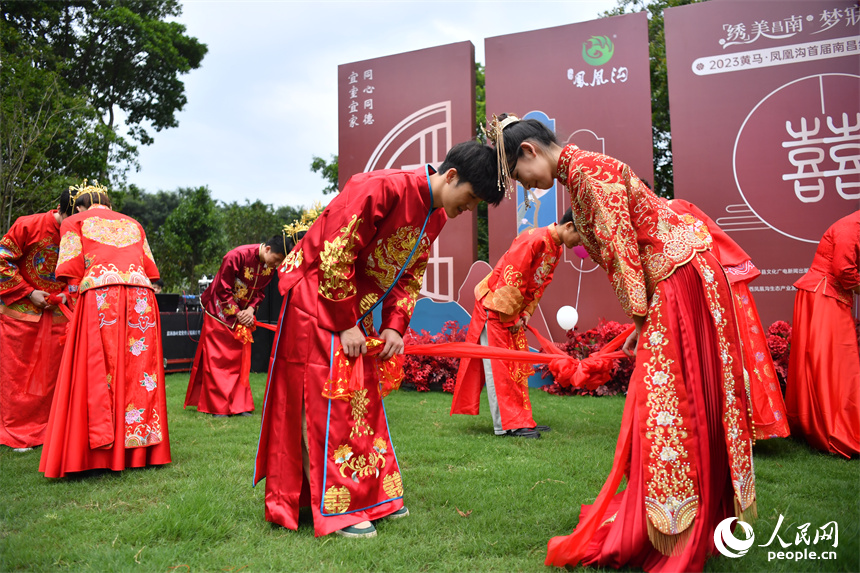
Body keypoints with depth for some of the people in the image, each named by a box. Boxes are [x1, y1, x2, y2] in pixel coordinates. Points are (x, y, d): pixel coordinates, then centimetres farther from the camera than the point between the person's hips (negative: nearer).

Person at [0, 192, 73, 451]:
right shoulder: (28, 225, -12)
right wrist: (29, 292, -13)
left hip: (57, 312, 3)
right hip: (21, 311, -3)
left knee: (52, 372, 4)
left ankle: (45, 428, 16)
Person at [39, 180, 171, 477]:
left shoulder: (74, 222, 15)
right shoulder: (133, 225, 25)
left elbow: (72, 273, 3)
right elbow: (150, 271, 16)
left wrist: (79, 308, 14)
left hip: (99, 298, -3)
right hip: (140, 302, 3)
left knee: (94, 376, 0)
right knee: (138, 376, 5)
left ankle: (99, 455, -1)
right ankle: (137, 451, 8)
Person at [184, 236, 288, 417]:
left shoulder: (270, 265, -9)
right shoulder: (237, 256, -27)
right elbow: (223, 289, -19)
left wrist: (251, 309, -13)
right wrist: (237, 313, -18)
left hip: (243, 314, 5)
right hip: (220, 312, -5)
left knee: (241, 359, 5)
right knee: (216, 359, -1)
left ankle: (239, 405, 11)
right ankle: (217, 406, 7)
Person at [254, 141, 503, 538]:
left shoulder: (436, 214, 3)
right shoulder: (383, 188, -25)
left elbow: (409, 276, 10)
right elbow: (334, 257, -25)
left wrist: (394, 326, -3)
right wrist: (346, 325, -20)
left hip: (359, 304, 9)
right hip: (317, 294, -9)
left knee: (365, 396, 11)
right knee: (329, 398, -7)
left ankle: (372, 495, 23)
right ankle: (336, 509, 3)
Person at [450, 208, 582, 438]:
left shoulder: (556, 249, 7)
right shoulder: (533, 239, -23)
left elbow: (541, 284, 10)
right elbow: (511, 277, -26)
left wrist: (527, 313, -1)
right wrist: (509, 315, -20)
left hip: (513, 310, 9)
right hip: (495, 305, -9)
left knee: (518, 367, 11)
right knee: (498, 367, -4)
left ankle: (521, 421, 19)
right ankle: (506, 425, 0)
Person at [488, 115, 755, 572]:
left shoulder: (586, 168, -13)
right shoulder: (578, 175, 16)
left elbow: (621, 246, -18)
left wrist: (639, 318, -13)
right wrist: (641, 324, 11)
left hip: (681, 278, -10)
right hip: (670, 285, 10)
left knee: (670, 403, -5)